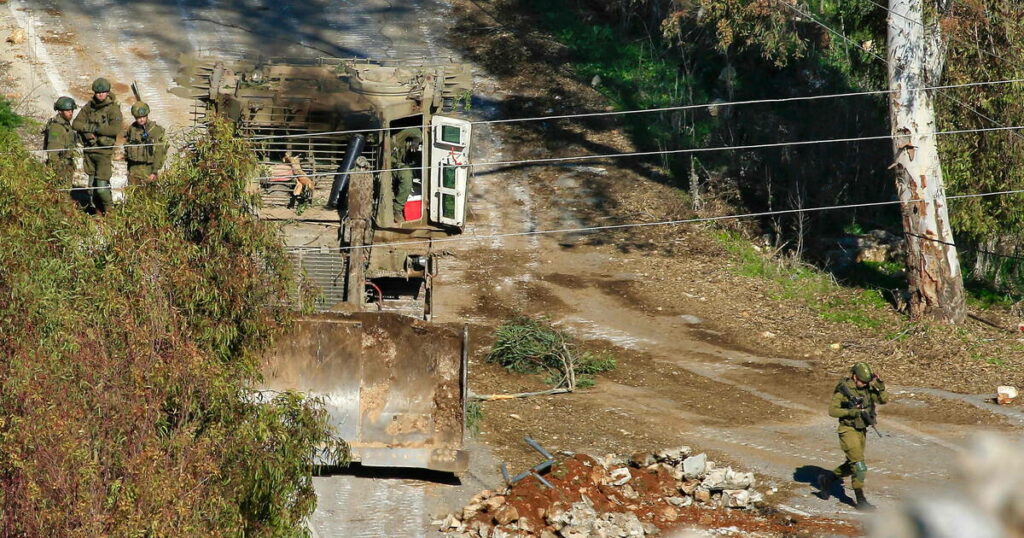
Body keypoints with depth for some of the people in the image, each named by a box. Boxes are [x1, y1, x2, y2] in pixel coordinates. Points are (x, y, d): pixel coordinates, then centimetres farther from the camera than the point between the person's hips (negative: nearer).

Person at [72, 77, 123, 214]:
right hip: (89, 150, 6)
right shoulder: (89, 107, 8)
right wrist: (88, 128, -15)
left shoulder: (113, 109, -9)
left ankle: (109, 212, 7)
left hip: (104, 151, -6)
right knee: (92, 185, 13)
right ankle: (98, 211, 26)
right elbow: (76, 123, 5)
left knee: (102, 186, -12)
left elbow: (115, 129, -23)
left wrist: (94, 128, -17)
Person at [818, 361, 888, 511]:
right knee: (859, 466, -12)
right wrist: (852, 412, -26)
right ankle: (861, 501, -6)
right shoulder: (843, 389, -15)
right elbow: (832, 410, -17)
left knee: (852, 466, 18)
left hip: (862, 431, 7)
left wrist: (880, 386, -15)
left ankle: (827, 479, 36)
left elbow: (884, 399, 0)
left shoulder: (867, 388, 3)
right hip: (848, 431, -7)